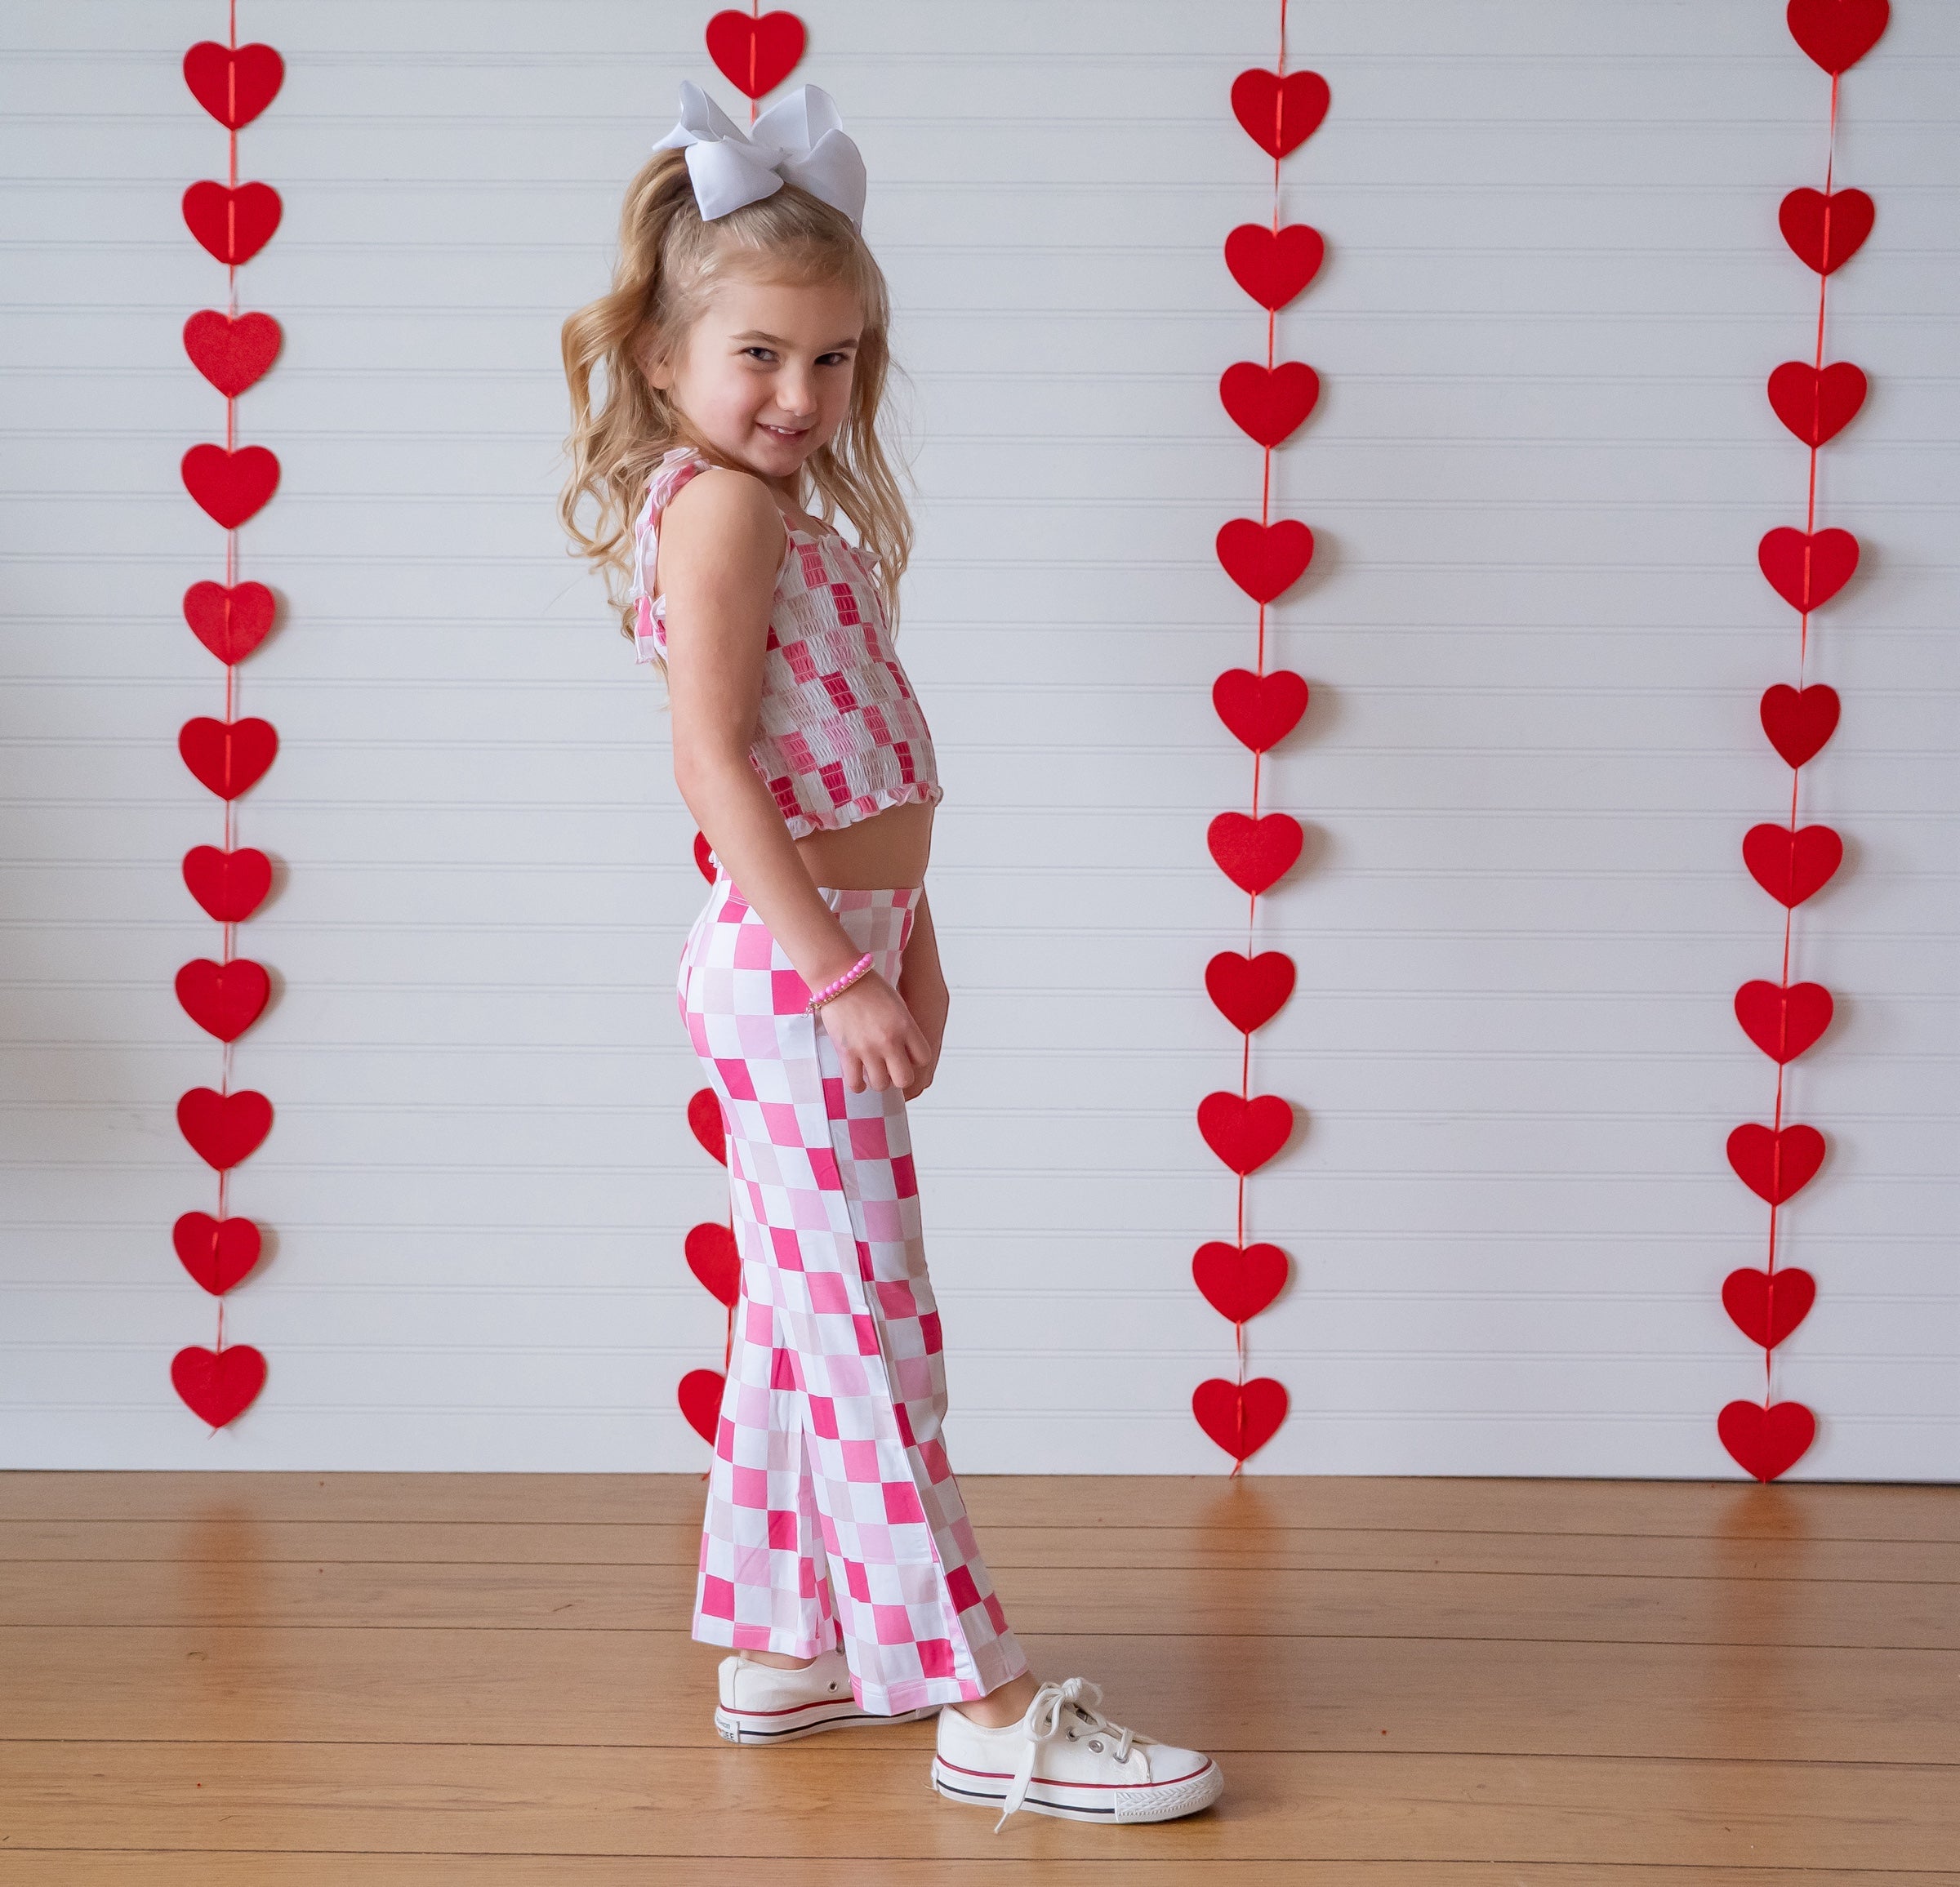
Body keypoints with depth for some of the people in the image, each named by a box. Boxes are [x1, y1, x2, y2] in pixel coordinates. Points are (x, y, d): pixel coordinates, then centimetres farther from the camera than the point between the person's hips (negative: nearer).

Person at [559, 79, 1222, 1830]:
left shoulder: (789, 512, 16)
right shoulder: (723, 504, -13)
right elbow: (714, 761, -20)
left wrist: (908, 948, 13)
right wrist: (841, 973, -22)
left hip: (824, 958, 10)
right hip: (788, 969, -10)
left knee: (804, 1321, 15)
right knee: (868, 1325, -7)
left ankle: (786, 1649, 25)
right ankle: (985, 1705, -3)